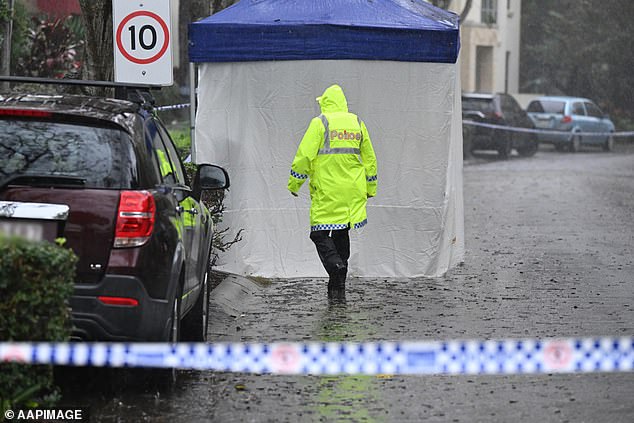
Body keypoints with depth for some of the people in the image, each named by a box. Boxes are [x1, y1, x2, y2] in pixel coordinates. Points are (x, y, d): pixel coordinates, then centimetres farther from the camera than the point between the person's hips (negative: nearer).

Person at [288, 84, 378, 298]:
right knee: (341, 234, 14)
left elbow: (304, 156, -10)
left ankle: (335, 265, -24)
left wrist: (294, 184, 0)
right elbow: (369, 159, 16)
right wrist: (370, 188, 26)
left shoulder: (320, 123, -5)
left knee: (320, 234, 0)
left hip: (326, 190, -5)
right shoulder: (357, 123, 11)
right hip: (352, 191, 5)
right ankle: (338, 285, 15)